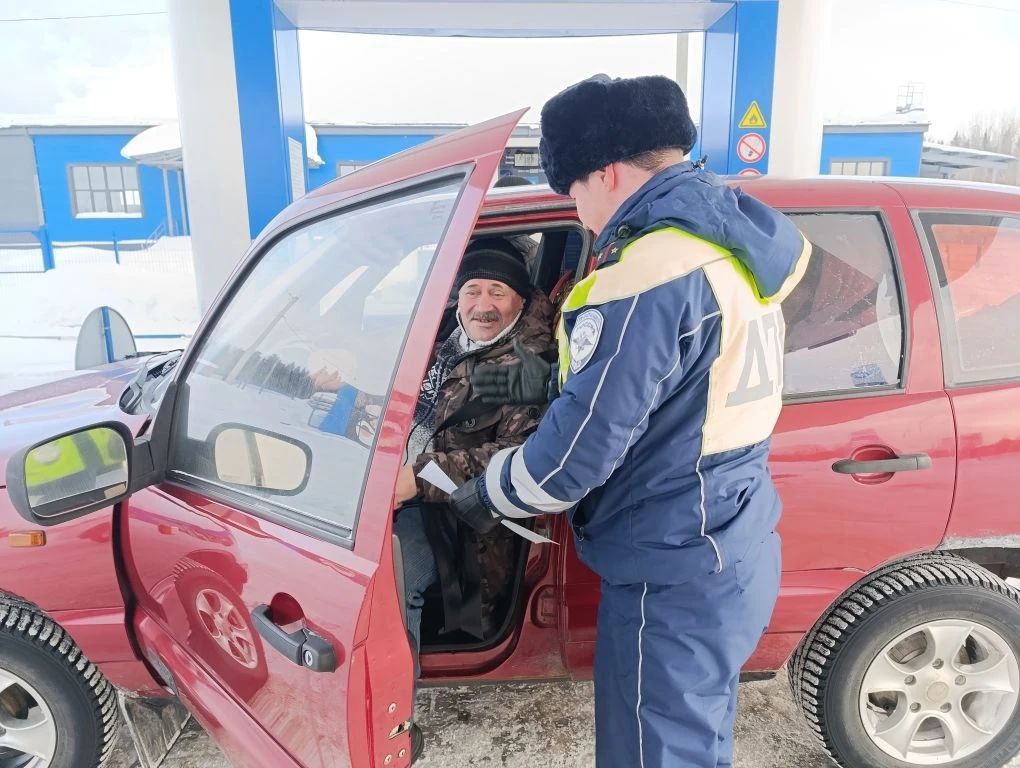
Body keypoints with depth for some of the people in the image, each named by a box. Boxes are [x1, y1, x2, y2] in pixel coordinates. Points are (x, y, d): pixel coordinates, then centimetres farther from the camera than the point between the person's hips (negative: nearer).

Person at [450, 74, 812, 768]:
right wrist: (555, 380, 13)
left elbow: (581, 450, -23)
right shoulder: (736, 240, 6)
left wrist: (485, 496, -5)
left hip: (673, 579, -9)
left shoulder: (650, 272, -25)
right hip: (739, 553, 9)